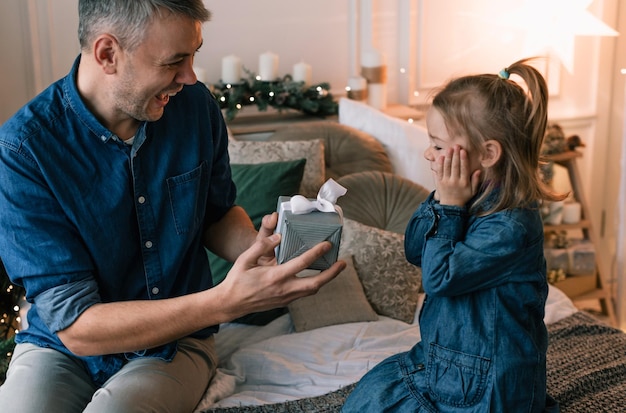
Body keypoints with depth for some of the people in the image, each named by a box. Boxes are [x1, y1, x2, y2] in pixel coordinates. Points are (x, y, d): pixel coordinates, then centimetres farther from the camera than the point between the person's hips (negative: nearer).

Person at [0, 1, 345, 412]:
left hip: (175, 345, 2)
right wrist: (226, 301, -33)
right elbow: (76, 326, -22)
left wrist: (259, 250, -14)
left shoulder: (196, 106, -7)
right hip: (61, 346, -1)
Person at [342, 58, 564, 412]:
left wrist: (450, 206, -20)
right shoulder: (474, 198, 1)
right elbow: (414, 250, 6)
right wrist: (441, 200, -9)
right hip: (444, 353, 9)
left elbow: (439, 277, -25)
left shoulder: (511, 225, -26)